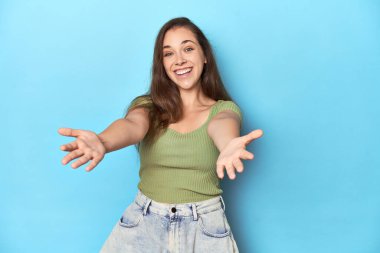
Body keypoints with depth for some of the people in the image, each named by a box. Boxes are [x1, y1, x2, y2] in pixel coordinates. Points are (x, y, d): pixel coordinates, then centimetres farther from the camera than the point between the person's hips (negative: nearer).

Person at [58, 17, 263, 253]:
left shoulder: (225, 108, -3)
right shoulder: (148, 105, 0)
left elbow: (222, 125, -26)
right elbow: (132, 125, -23)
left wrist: (229, 145, -50)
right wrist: (103, 142, -46)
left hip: (204, 225, -1)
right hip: (144, 224, 1)